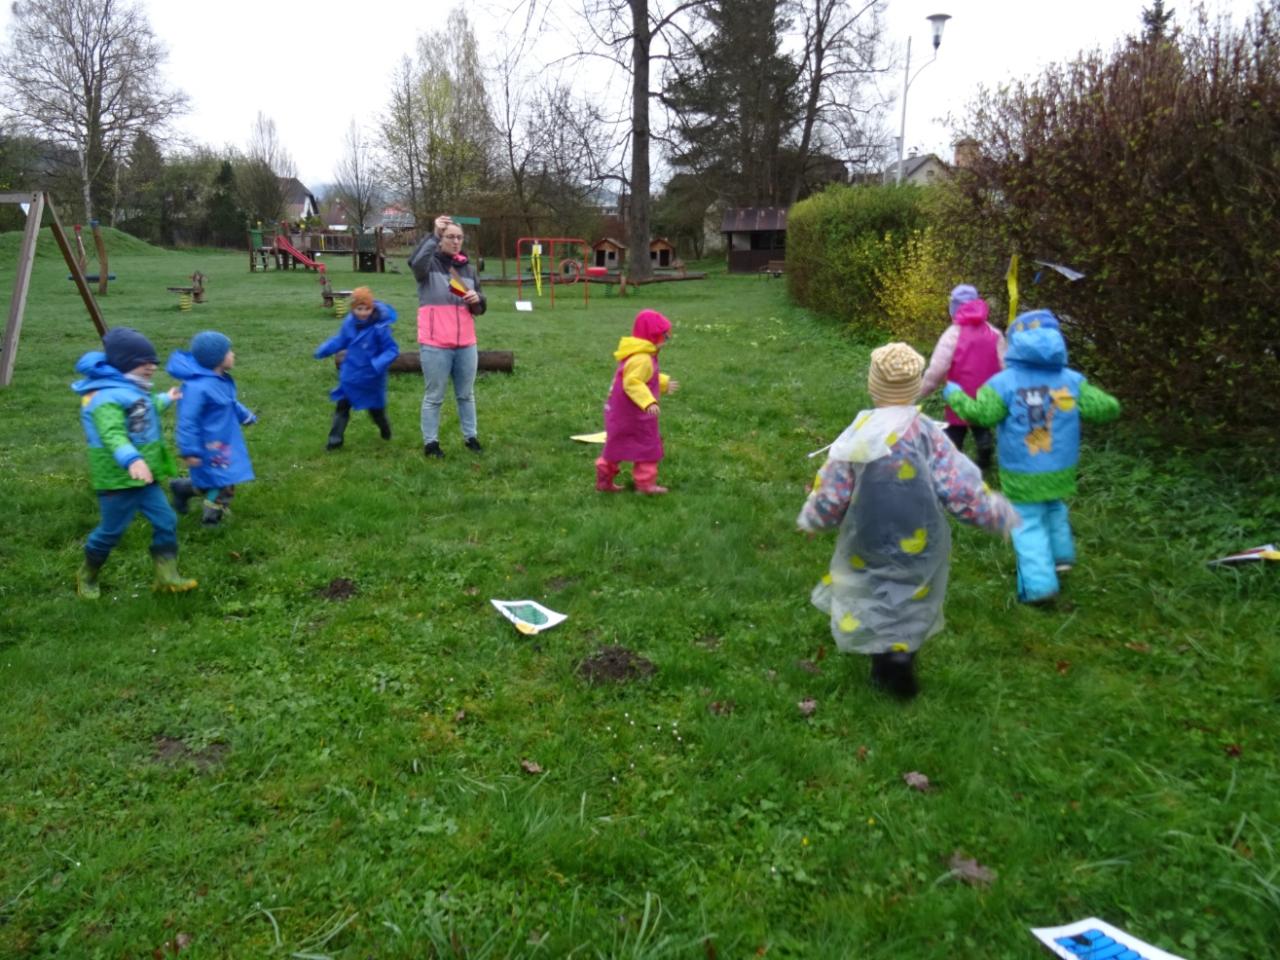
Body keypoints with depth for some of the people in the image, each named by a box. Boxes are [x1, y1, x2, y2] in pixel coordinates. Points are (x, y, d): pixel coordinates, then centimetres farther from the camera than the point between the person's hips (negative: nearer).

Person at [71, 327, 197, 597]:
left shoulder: (134, 391, 11)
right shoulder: (107, 397, -22)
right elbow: (113, 434, -39)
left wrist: (165, 400, 54)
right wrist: (131, 459, -56)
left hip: (145, 478, 9)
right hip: (118, 479, -9)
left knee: (166, 521, 3)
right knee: (111, 531, 5)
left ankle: (167, 576, 9)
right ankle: (87, 576, 29)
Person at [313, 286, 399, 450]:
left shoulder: (380, 327, -23)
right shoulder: (349, 323, -6)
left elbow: (392, 349, -19)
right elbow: (340, 340, 9)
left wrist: (378, 364, -34)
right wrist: (323, 350, -5)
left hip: (371, 379, -4)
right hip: (350, 376, 4)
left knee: (376, 409, 15)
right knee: (342, 406, 3)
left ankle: (385, 430, 44)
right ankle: (335, 439, 12)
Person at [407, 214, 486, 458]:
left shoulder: (467, 267, 12)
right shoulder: (429, 264, -3)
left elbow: (479, 309, 15)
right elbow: (415, 262, -29)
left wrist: (476, 300, -8)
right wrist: (433, 234, -36)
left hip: (465, 343, 5)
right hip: (435, 344, -5)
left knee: (466, 394, 15)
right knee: (434, 396, 3)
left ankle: (470, 436, 27)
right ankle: (430, 442, 11)